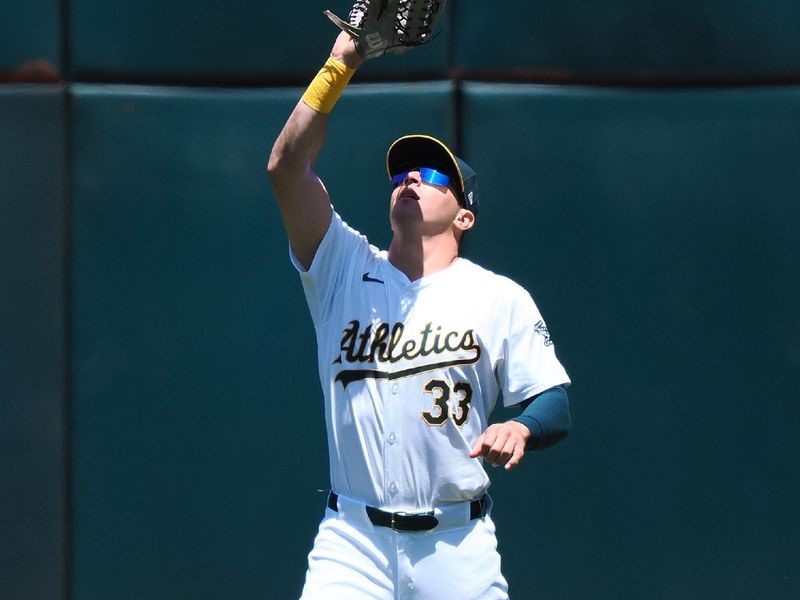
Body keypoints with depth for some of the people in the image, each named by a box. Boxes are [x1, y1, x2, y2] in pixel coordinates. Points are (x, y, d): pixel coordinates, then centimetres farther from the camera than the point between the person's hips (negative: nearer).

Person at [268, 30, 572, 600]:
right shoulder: (345, 269, 7)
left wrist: (519, 430, -23)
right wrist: (341, 64, -9)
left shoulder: (501, 298, 4)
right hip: (352, 540, 0)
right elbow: (287, 166, -4)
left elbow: (555, 404, 0)